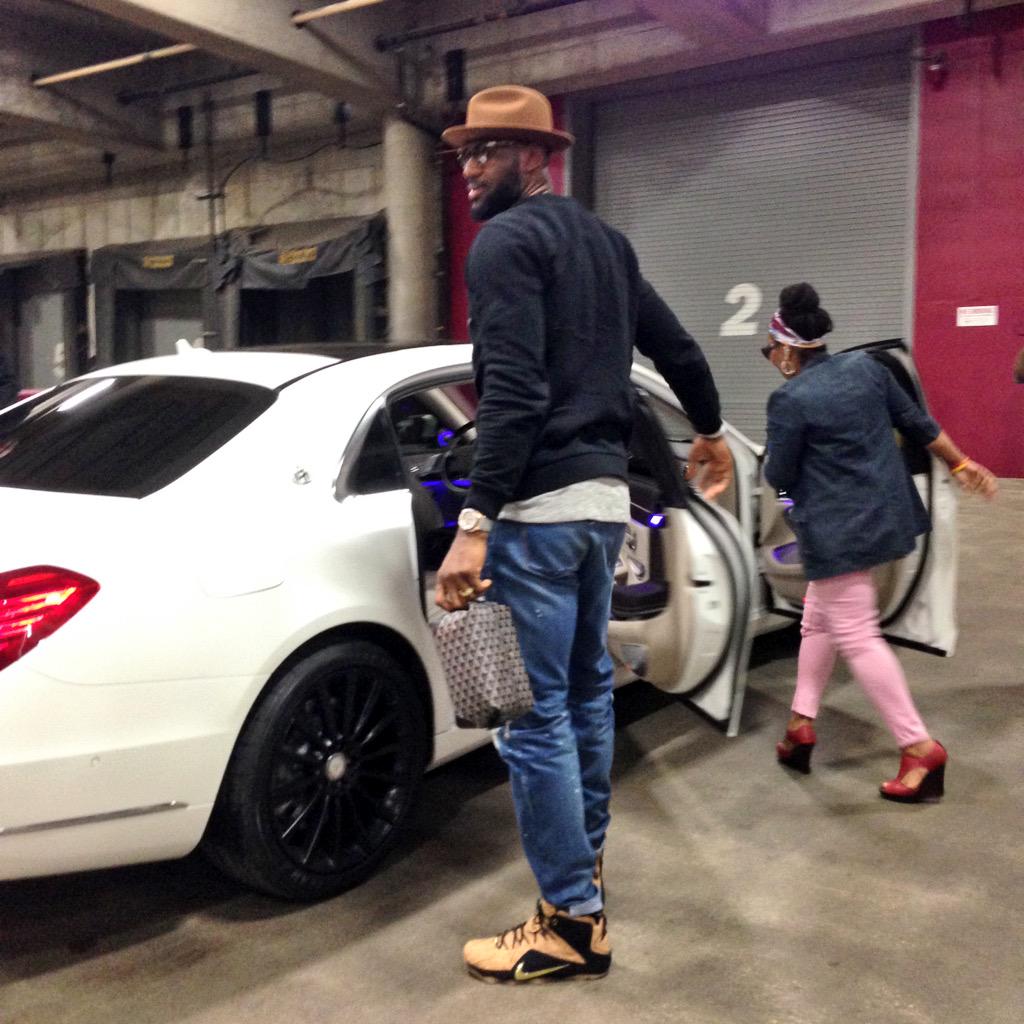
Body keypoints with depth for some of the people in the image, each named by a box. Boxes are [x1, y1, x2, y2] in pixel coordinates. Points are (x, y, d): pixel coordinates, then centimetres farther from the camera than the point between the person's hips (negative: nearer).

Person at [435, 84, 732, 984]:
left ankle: (573, 923, 5)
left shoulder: (507, 240, -8)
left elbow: (513, 393, -20)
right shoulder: (603, 238, 18)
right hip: (606, 497, 10)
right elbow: (676, 346, 24)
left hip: (541, 505, -9)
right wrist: (711, 431, 39)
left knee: (537, 716, -3)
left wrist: (475, 522, -24)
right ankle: (584, 858, 38)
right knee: (587, 687, 21)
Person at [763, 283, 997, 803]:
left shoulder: (789, 400, -17)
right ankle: (802, 725, 25)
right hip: (883, 515, 9)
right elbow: (917, 422, 11)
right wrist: (960, 464, 22)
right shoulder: (865, 366, 4)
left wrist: (777, 460, 12)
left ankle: (920, 747, 1)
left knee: (856, 637, -2)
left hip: (838, 530, -9)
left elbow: (779, 477, -10)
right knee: (818, 621, 18)